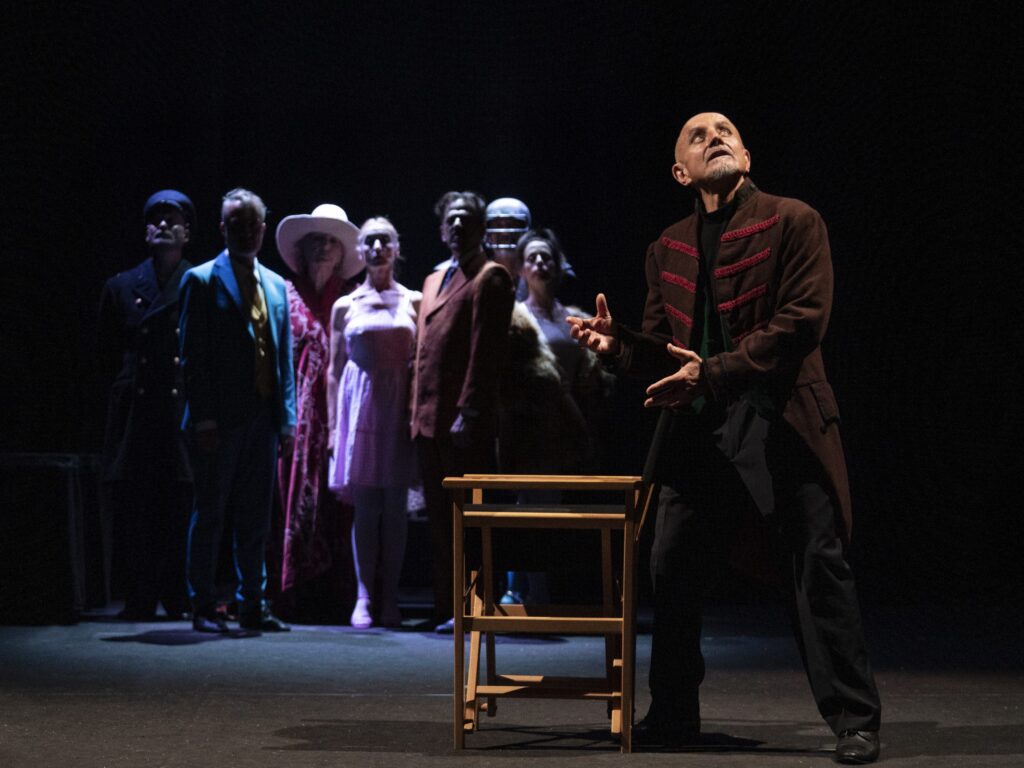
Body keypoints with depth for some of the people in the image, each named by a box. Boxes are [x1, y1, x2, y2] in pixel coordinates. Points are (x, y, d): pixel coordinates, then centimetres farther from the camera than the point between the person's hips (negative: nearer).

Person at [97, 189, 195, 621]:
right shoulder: (121, 288, 14)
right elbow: (110, 355, 21)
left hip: (184, 412, -2)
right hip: (137, 415, 2)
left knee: (183, 513, -4)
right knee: (138, 515, 2)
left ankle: (181, 600, 4)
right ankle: (140, 601, 7)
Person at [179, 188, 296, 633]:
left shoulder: (276, 286, 15)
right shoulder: (202, 281, -1)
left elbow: (285, 357, 14)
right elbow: (193, 356, -6)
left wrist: (286, 419, 6)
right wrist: (204, 419, -13)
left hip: (263, 418, 5)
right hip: (221, 421, -5)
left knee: (256, 518, 9)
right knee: (210, 514, 2)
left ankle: (252, 606, 16)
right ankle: (202, 608, 8)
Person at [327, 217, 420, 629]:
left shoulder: (414, 302, 7)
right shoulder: (345, 306, 8)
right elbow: (334, 370, 9)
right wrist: (333, 425, 3)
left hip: (401, 408, 0)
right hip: (360, 405, 0)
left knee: (394, 504, 1)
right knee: (365, 505, -1)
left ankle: (389, 599, 6)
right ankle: (365, 597, 3)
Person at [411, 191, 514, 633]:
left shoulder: (490, 277, -3)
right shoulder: (433, 281, 23)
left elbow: (486, 350, -12)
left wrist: (468, 413, -18)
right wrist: (418, 413, 14)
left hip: (465, 425, -8)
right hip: (430, 421, 8)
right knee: (440, 519, 10)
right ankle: (446, 608, 15)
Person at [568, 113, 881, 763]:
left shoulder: (794, 222, 0)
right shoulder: (669, 248, 17)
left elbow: (802, 321, -11)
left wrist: (714, 371, -17)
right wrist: (618, 342, -4)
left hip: (782, 420, -5)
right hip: (700, 425, 6)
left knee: (819, 566, -4)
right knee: (672, 569, 6)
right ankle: (672, 716, 20)